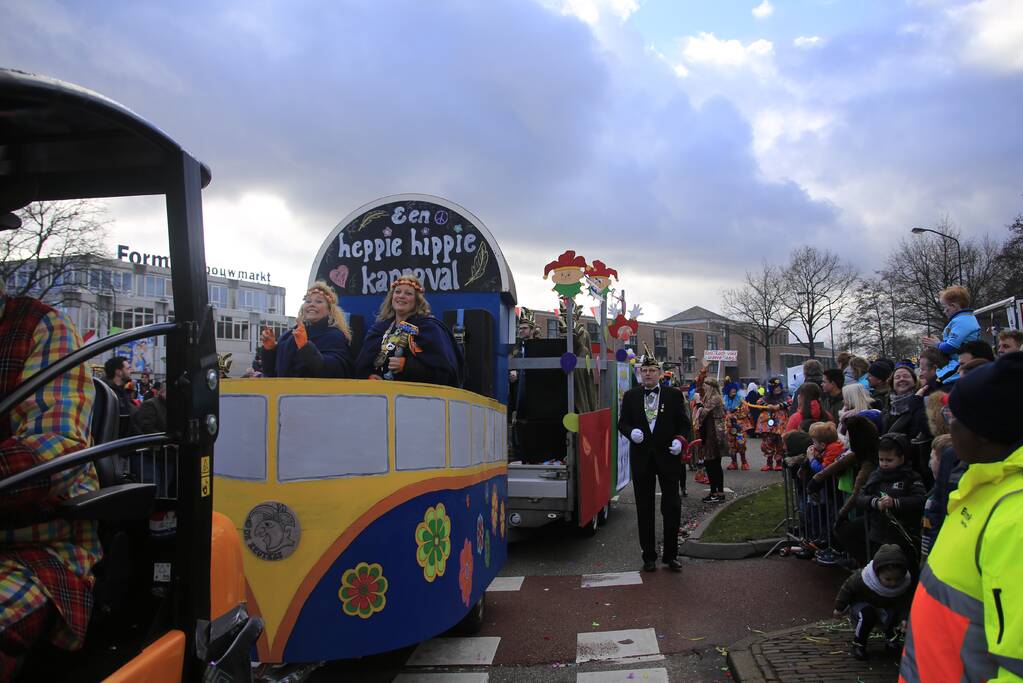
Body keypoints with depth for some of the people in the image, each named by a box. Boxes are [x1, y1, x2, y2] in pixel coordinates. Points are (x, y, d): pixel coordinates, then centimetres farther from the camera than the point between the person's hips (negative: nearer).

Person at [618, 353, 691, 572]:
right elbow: (622, 423, 7)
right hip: (641, 458, 1)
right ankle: (649, 556, 16)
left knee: (672, 507, 3)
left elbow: (684, 424, 4)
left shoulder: (674, 395, 4)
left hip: (668, 456, -1)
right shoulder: (630, 396, 7)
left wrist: (680, 440, -14)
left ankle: (671, 555, 15)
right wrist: (631, 432, -14)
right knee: (644, 509, 6)